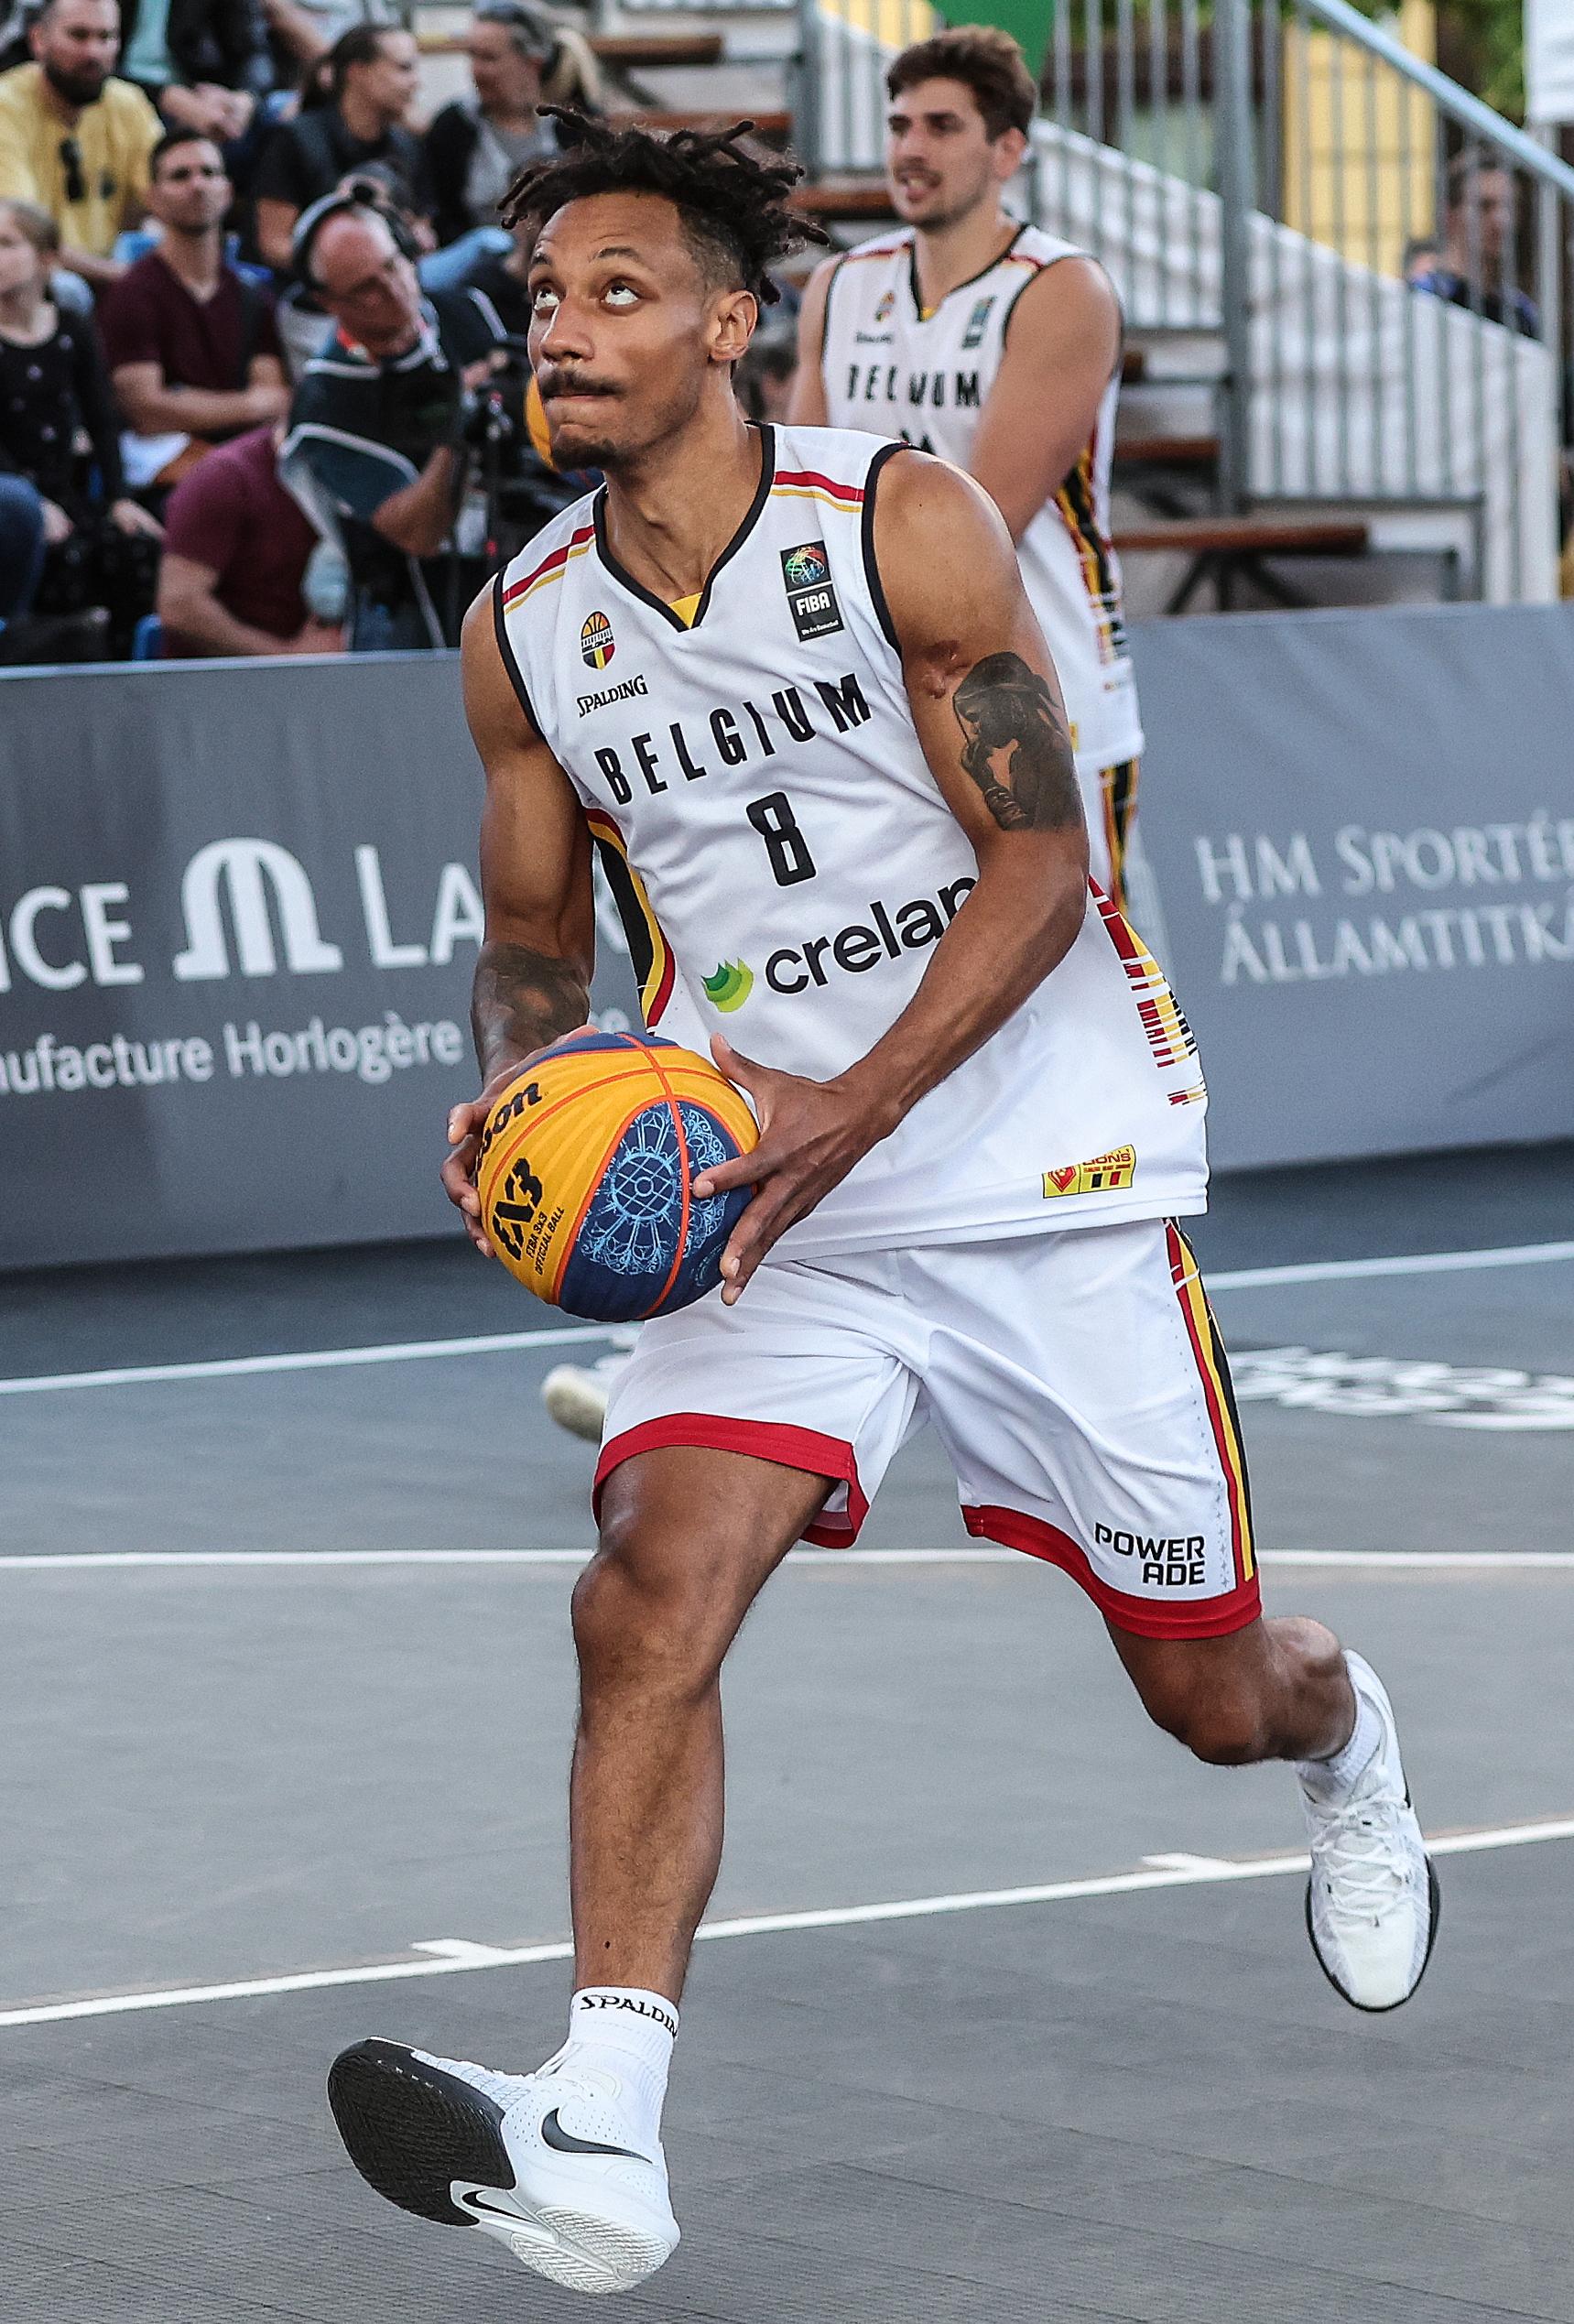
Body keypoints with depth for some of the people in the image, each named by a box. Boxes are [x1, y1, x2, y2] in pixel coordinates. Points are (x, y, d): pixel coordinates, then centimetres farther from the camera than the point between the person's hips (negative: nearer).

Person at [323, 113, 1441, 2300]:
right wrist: (512, 1103, -8)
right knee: (649, 1597, -23)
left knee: (1210, 1681, 11)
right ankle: (600, 2137, -28)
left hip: (1041, 1156, -2)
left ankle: (1350, 1754, 50)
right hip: (772, 1195, 2)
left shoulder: (905, 523, -12)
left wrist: (855, 1110, -26)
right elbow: (534, 937, 14)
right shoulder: (523, 632, 1)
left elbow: (1038, 867, -13)